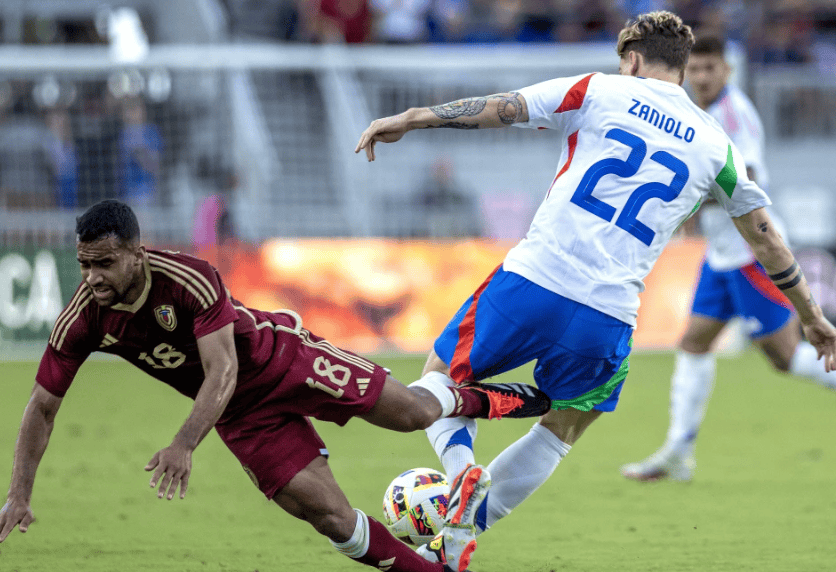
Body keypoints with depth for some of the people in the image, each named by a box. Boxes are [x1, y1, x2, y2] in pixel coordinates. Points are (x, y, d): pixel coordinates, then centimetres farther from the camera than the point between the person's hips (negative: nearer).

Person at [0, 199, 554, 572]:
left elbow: (222, 372, -35)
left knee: (412, 412, 2)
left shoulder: (188, 280, -33)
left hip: (280, 360, -3)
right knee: (328, 514, -9)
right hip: (242, 413, 3)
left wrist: (184, 445, -49)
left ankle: (483, 399, 38)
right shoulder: (81, 322, -22)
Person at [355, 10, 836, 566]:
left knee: (441, 376, 19)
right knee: (558, 434, 24)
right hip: (607, 320, 2)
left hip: (530, 282, -2)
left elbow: (499, 108, 1)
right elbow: (766, 236, 22)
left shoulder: (601, 92, 7)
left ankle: (463, 472, -9)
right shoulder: (716, 146, 15)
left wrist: (408, 119, 8)